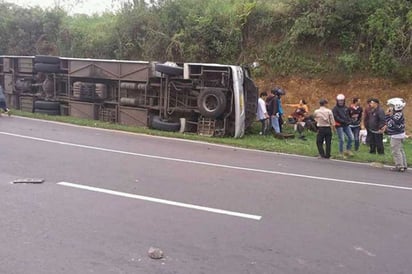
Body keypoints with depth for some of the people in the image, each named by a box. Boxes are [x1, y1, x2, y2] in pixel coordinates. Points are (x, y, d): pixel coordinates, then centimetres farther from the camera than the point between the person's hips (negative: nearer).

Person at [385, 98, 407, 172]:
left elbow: (391, 124, -23)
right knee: (400, 150, 17)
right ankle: (404, 165, 25)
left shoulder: (397, 115, -22)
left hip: (396, 136, -10)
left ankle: (399, 166, 1)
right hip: (400, 135, 10)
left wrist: (388, 115, -20)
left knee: (396, 151, -3)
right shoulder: (399, 114, 9)